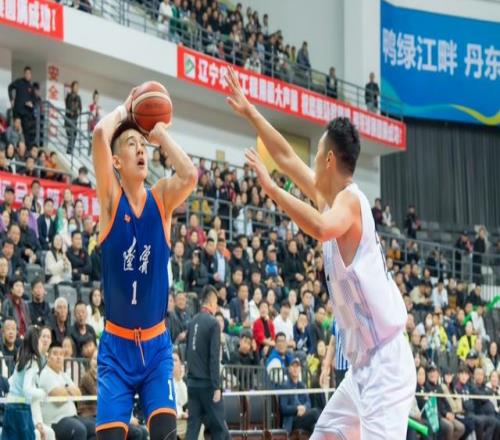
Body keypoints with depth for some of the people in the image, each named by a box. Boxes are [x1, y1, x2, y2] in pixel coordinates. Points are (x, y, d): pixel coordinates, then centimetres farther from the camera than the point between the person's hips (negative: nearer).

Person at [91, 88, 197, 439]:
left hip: (156, 344, 2)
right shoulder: (111, 198, -5)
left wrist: (161, 134, -9)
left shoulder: (162, 198, 1)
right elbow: (100, 134, -21)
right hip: (117, 344, -1)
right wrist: (123, 111, -2)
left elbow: (190, 175, -23)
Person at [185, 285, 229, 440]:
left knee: (193, 425, 5)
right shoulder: (213, 323, -10)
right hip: (207, 384, -6)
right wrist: (217, 386, -14)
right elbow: (214, 357, -15)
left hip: (192, 382, 6)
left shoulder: (192, 322, 9)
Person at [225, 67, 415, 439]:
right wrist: (249, 112, 30)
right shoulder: (331, 197, 13)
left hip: (386, 362, -10)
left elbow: (322, 228, -37)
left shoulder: (350, 199, -14)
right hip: (364, 365, 10)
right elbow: (287, 157, 24)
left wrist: (271, 188, -29)